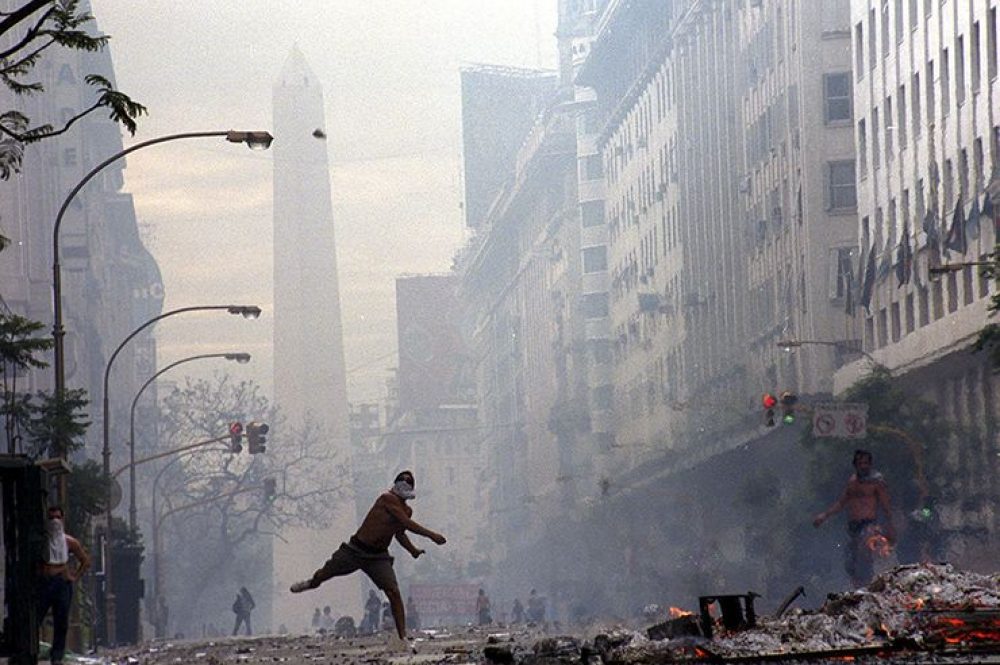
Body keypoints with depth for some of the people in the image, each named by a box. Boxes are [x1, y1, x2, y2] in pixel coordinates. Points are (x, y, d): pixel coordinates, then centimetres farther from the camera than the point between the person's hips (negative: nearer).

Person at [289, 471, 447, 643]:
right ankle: (312, 583, 53)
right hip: (356, 549, -4)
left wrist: (413, 550, 8)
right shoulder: (388, 499, -19)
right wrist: (431, 535, -30)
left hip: (378, 557, 4)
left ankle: (403, 636, -11)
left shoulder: (406, 510, 5)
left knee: (394, 592, -14)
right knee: (325, 572, 14)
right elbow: (407, 523, -29)